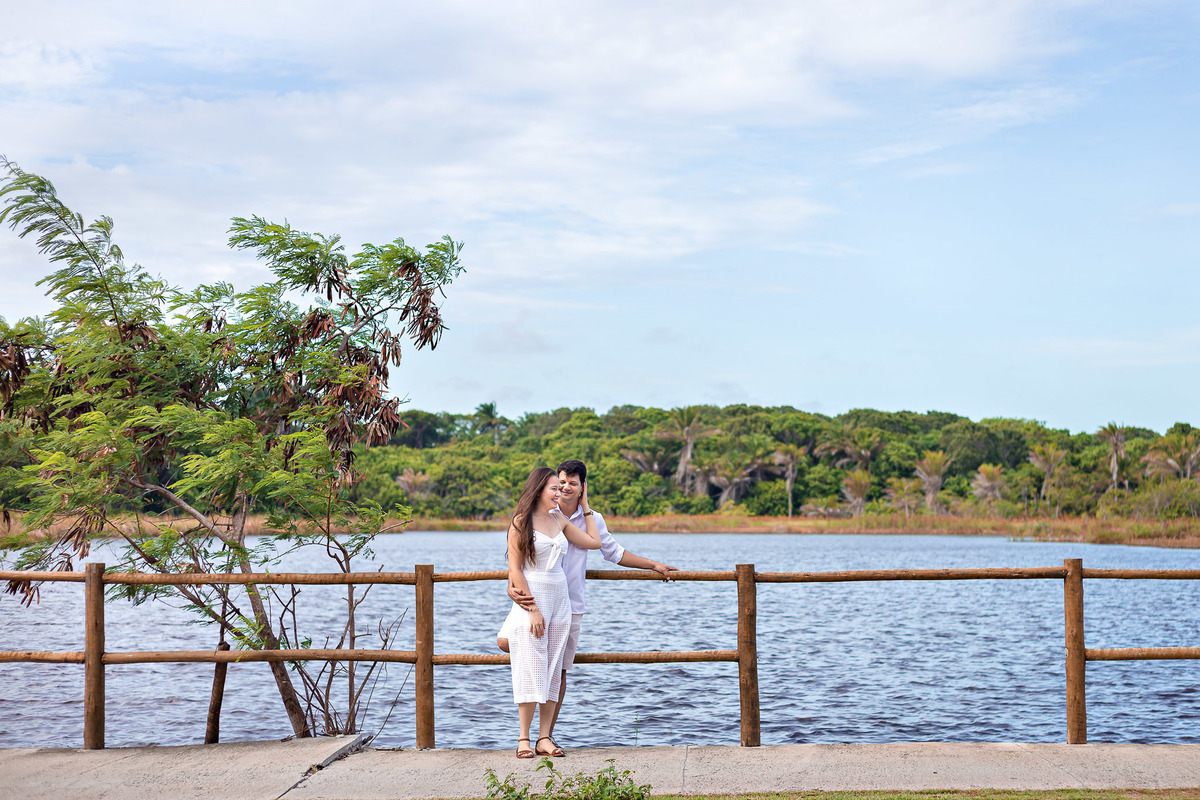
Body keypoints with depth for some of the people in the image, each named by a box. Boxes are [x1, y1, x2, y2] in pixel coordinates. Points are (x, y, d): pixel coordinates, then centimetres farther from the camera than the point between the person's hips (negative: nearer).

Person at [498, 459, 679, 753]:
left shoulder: (592, 519, 5)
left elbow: (615, 554, 18)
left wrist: (655, 565, 15)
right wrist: (512, 587, -25)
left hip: (570, 605, 2)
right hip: (536, 598, -2)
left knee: (559, 672, 4)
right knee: (506, 641, -24)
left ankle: (548, 734, 16)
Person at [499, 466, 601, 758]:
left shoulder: (560, 520, 12)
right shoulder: (521, 522, -6)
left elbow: (594, 542, 16)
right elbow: (514, 570, -9)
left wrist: (585, 506, 18)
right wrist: (533, 609, -14)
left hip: (560, 599, 6)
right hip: (531, 598, -6)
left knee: (553, 669, 4)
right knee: (532, 668, -6)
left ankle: (544, 738, 8)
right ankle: (524, 739, 2)